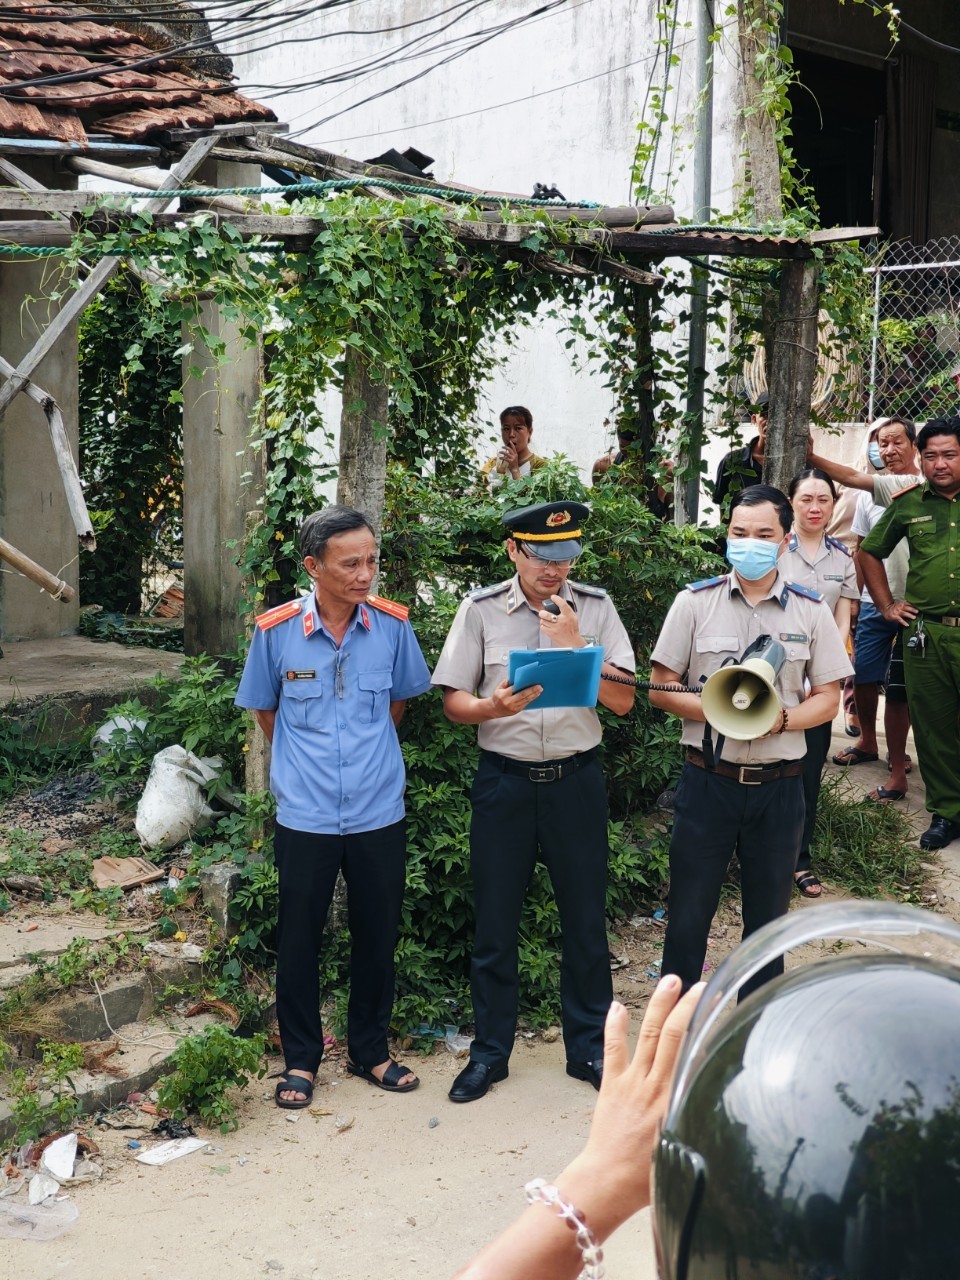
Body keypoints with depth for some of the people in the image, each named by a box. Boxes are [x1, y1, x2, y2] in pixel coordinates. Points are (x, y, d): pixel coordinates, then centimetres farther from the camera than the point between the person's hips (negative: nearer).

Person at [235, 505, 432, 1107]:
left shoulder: (393, 624, -6)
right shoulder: (275, 631, -10)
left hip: (379, 811, 1)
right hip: (306, 815, -1)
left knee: (378, 935, 12)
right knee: (299, 939, 9)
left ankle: (371, 1051, 30)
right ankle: (301, 1057, 26)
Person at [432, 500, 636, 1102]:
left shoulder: (595, 607, 1)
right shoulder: (481, 610, -2)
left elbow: (624, 698, -3)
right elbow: (453, 701, -1)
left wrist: (574, 645, -15)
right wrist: (492, 707, -22)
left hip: (577, 777, 1)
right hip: (505, 778, -1)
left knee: (586, 917, 9)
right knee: (495, 921, 7)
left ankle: (590, 1046, 25)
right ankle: (490, 1051, 22)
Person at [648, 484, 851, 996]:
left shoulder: (811, 611, 2)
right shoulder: (695, 602, -1)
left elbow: (827, 699, 3)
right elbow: (661, 688, -1)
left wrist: (780, 718, -17)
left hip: (778, 786, 1)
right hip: (707, 779, -1)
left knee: (767, 916, 12)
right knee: (688, 914, 6)